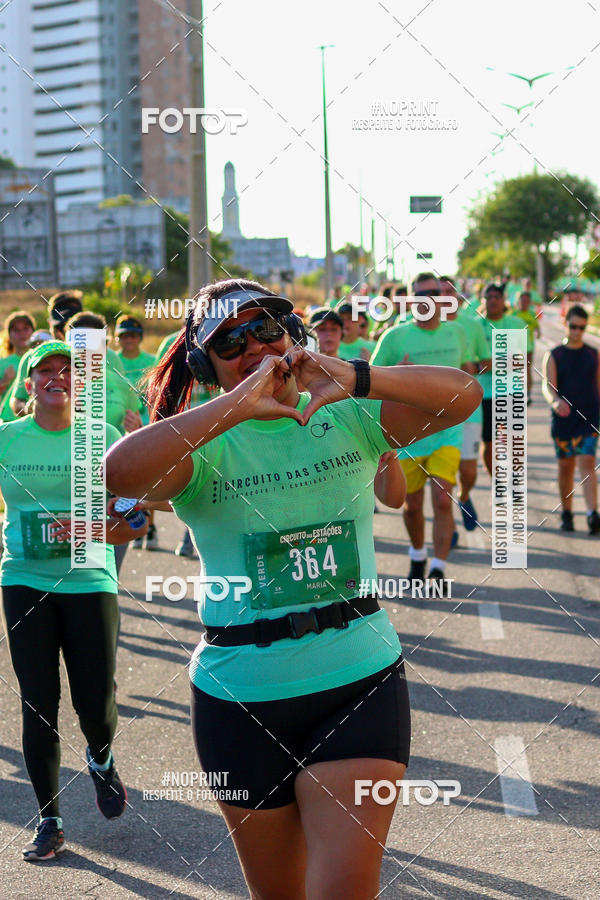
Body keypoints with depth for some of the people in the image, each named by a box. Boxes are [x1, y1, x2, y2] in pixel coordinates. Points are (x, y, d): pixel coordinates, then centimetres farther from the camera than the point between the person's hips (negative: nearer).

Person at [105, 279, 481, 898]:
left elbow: (463, 396, -10)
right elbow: (120, 472, -27)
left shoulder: (349, 419, 3)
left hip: (359, 679, 0)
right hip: (241, 697, 0)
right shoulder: (203, 448, -5)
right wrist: (238, 404, -29)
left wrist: (355, 378, -24)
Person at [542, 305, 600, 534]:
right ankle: (566, 513, 21)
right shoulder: (554, 356, 2)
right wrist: (555, 401, -34)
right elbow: (548, 386, -12)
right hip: (563, 419, 0)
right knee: (565, 466, 7)